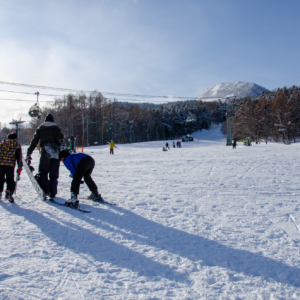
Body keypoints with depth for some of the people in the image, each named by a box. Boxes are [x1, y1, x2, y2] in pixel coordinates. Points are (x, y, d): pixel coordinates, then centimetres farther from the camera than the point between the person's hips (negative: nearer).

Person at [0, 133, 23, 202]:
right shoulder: (17, 146, 9)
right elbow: (19, 157, 2)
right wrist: (19, 168, 0)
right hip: (10, 165, -2)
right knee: (10, 180, 2)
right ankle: (9, 192, -16)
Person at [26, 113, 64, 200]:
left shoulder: (40, 129, 16)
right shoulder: (56, 128, 16)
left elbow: (34, 142, 13)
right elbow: (60, 139, -1)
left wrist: (29, 154, 15)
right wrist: (62, 149, -7)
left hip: (45, 154, -1)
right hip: (55, 154, 1)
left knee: (42, 172, 8)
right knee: (54, 174, 8)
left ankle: (46, 191, -8)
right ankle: (52, 193, 9)